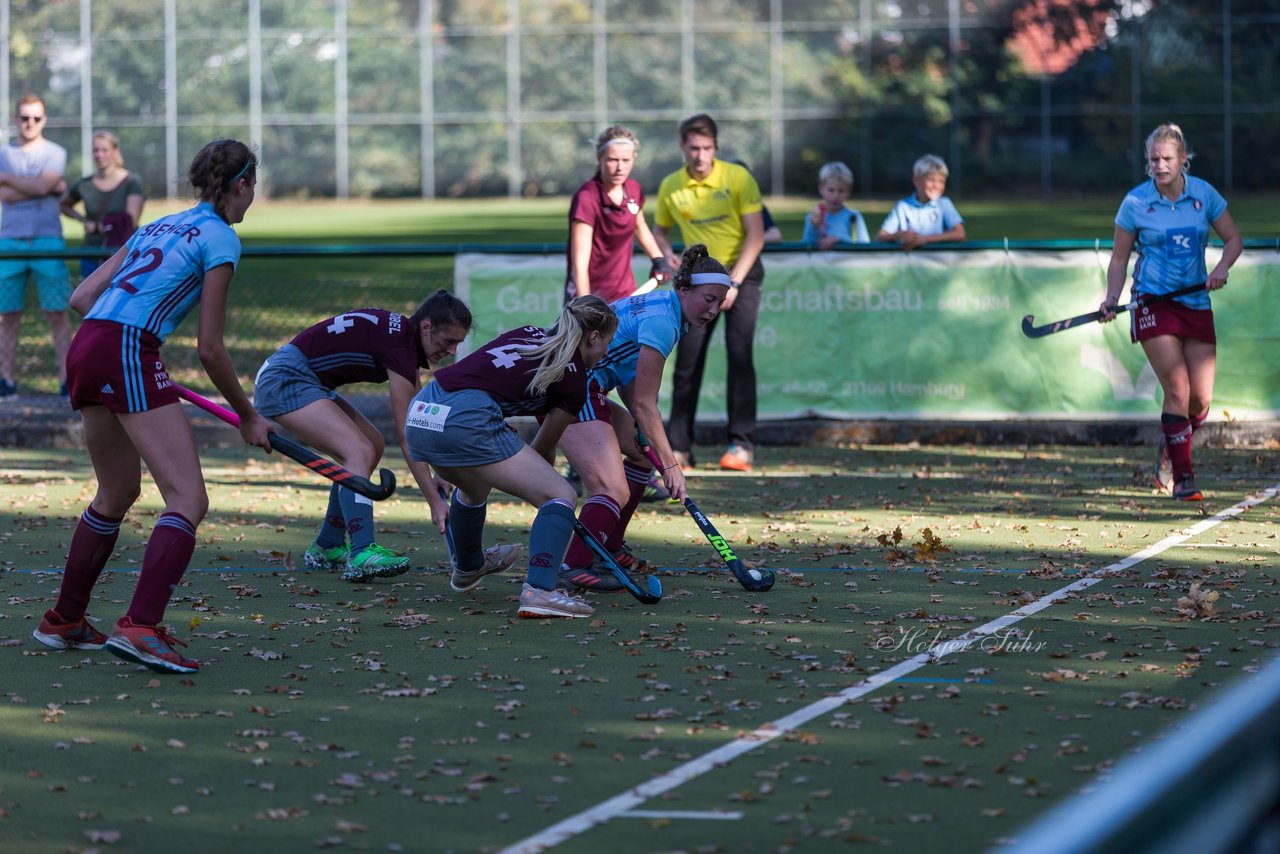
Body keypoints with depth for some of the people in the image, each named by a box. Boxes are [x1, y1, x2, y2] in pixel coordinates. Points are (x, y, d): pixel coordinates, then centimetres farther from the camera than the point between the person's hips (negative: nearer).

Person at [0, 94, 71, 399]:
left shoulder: (55, 153, 7)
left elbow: (43, 184, -11)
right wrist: (49, 188, -6)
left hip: (47, 240, -2)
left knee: (57, 312, -4)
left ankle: (66, 378, -3)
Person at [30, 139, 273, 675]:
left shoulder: (158, 226, 24)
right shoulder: (220, 238, 1)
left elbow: (82, 298, 20)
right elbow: (210, 349, -1)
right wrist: (248, 417, 9)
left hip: (84, 348, 9)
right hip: (128, 354, -9)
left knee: (118, 494, 24)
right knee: (189, 499, -10)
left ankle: (64, 621, 31)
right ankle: (140, 627, -25)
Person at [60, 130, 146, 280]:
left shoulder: (131, 182, -4)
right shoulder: (85, 185, 6)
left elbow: (131, 221, -11)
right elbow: (64, 205, 24)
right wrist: (84, 220, 6)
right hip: (92, 258, 3)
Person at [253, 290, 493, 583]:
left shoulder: (403, 332, 8)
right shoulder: (399, 346, -21)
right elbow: (407, 438, -19)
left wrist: (432, 476, 6)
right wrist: (434, 501, -17)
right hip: (283, 379, -11)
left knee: (371, 446, 14)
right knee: (360, 452, -23)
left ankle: (326, 548, 18)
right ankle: (362, 555, -35)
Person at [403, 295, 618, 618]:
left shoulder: (529, 335, 24)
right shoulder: (573, 379, 7)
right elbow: (544, 449, 17)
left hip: (419, 413, 8)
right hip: (467, 419, -8)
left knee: (474, 488, 37)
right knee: (561, 495, -1)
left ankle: (466, 568, 62)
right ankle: (538, 590, -19)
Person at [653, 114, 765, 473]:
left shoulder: (738, 178, -13)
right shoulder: (671, 187, -3)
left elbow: (755, 235, -12)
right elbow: (659, 230, 14)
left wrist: (733, 282, -17)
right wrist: (667, 255, -8)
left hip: (741, 272, -3)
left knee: (739, 355, -14)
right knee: (687, 361, -2)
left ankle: (742, 445, -11)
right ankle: (679, 448, 4)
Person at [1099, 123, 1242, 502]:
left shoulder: (1204, 194, 1)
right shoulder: (1135, 202, -4)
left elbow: (1233, 239, 8)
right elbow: (1119, 257, 4)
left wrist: (1221, 268, -11)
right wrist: (1112, 298, -10)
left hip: (1196, 303, 3)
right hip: (1153, 302, -3)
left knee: (1201, 399, -1)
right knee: (1178, 390, -16)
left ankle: (1170, 447, 30)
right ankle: (1183, 478, -9)